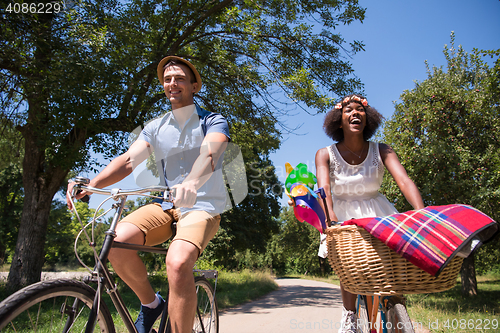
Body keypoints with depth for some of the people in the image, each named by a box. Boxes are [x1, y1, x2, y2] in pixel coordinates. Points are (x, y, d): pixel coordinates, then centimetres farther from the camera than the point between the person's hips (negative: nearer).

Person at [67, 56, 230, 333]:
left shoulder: (212, 121, -1)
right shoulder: (155, 128, 12)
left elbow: (209, 154, -23)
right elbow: (128, 159, -1)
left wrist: (191, 182, -46)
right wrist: (89, 185, -19)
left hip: (202, 206, -4)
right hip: (165, 206, 5)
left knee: (178, 262, -33)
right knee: (118, 239, -24)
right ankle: (150, 303, 2)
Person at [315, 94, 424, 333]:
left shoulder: (381, 151, -10)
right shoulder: (326, 154, -13)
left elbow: (404, 181, -25)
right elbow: (324, 189, -28)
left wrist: (422, 214, -43)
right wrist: (331, 221, -47)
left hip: (376, 212, 2)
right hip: (343, 214, -1)